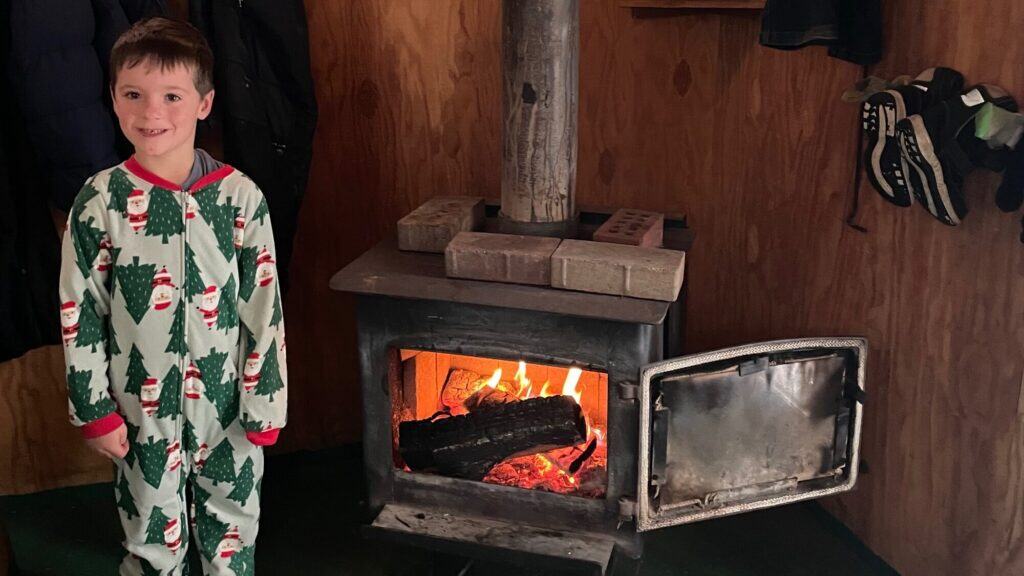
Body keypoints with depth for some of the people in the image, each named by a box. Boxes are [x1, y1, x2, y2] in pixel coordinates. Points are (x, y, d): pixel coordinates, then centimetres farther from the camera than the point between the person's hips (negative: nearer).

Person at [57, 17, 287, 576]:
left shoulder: (239, 196, -10)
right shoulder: (100, 201, -10)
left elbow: (264, 308, -6)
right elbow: (79, 313, -4)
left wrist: (264, 403, -5)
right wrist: (94, 410, -3)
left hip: (228, 401, 0)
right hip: (143, 404, 0)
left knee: (232, 528, 18)